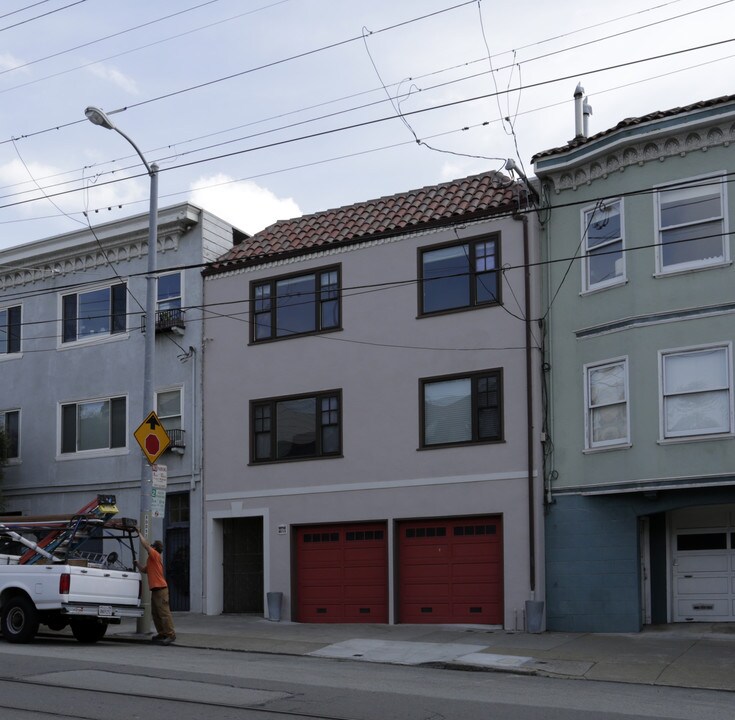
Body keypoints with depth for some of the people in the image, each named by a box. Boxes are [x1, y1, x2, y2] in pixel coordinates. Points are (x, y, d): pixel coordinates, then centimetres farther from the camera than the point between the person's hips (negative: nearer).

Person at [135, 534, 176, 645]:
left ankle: (171, 634, -12)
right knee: (155, 613, 14)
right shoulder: (152, 559, 21)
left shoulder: (155, 555, -7)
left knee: (164, 612, -11)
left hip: (160, 589, -10)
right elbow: (144, 570, 27)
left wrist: (139, 534, -3)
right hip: (155, 589, 10)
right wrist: (137, 563, 17)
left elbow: (145, 544, -14)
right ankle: (162, 634, 19)